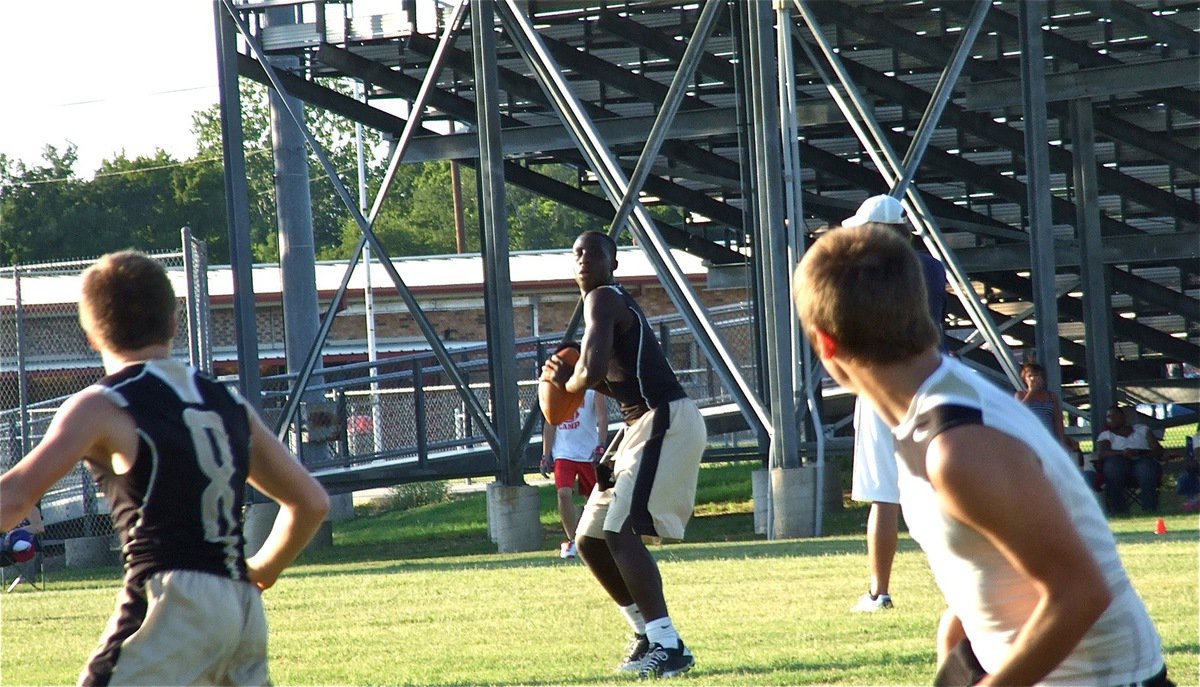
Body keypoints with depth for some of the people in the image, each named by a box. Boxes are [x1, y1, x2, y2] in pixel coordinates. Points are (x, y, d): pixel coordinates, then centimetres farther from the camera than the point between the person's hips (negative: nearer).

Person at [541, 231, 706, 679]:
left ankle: (669, 646, -23)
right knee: (589, 539, 13)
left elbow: (593, 368, -24)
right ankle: (648, 632, 21)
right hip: (645, 424, 10)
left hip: (667, 422, -10)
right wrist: (570, 377, 10)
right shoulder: (616, 303, 21)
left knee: (621, 532, -20)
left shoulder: (602, 300, -9)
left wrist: (571, 383, -1)